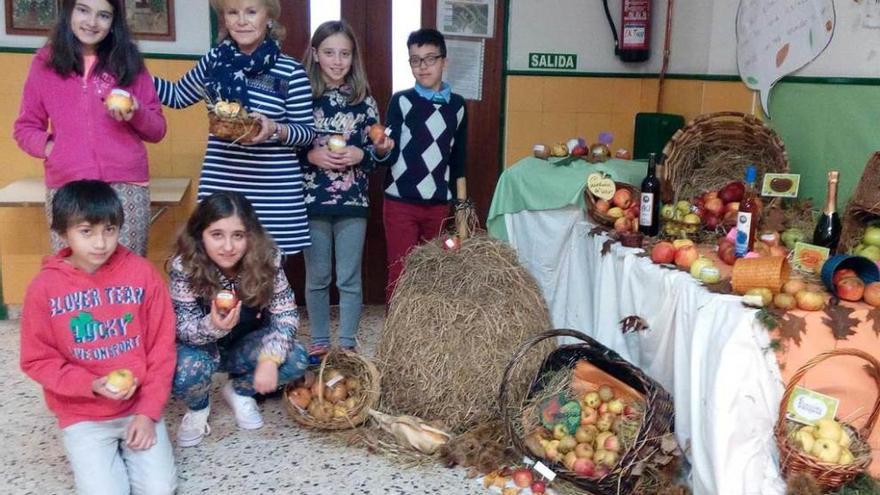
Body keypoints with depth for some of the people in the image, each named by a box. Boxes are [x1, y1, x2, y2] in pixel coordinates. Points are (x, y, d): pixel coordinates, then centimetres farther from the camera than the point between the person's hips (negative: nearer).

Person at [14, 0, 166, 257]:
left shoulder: (129, 61, 9)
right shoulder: (45, 62, 10)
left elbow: (157, 130, 10)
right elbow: (25, 127, 14)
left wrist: (136, 114, -10)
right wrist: (47, 146, -6)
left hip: (126, 184, 0)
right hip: (66, 187, 1)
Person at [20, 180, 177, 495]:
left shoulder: (142, 273, -8)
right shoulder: (44, 287, -10)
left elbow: (161, 346, -4)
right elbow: (36, 360, -3)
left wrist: (149, 410, -9)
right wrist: (91, 385, -18)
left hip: (139, 404, 1)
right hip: (83, 414, 0)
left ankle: (128, 446, 20)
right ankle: (100, 454, 18)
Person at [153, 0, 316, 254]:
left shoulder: (291, 72, -5)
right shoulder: (214, 60, 6)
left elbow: (307, 132, -1)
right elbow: (178, 96, 22)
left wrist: (275, 130, -20)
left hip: (273, 191, -3)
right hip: (219, 185, 3)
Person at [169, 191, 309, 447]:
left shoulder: (266, 258, -23)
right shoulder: (184, 266, -27)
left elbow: (285, 313, -19)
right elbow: (183, 328, -23)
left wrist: (270, 358, -35)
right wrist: (213, 326, -46)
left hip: (246, 344, 2)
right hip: (202, 347, -2)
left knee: (295, 360, -23)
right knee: (186, 374, -35)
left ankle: (240, 390, 9)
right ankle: (198, 406, 5)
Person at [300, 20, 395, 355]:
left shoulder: (364, 101, 4)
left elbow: (375, 151, 7)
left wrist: (363, 154, -14)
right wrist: (311, 155, -16)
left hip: (353, 202, 1)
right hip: (312, 201, 0)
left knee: (349, 278, 6)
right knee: (317, 278, 11)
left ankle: (348, 345, 19)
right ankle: (319, 342, 25)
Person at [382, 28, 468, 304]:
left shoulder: (457, 105, 6)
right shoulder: (401, 101, -2)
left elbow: (458, 160, 12)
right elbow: (390, 153, -8)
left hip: (439, 204, 3)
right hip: (401, 203, -3)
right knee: (400, 273, 0)